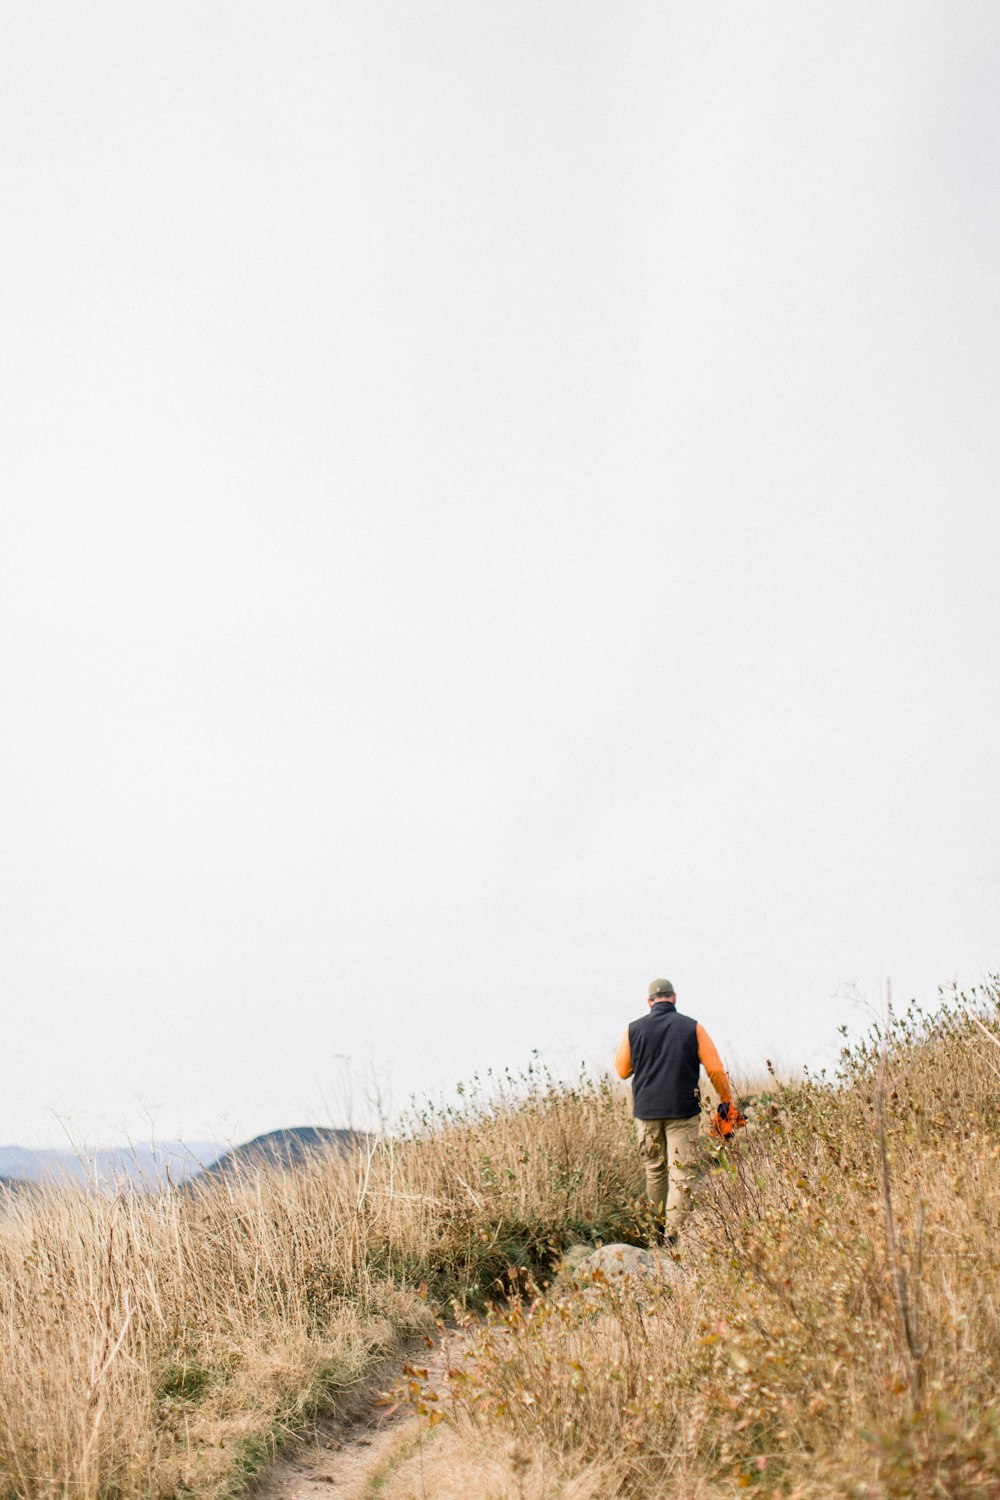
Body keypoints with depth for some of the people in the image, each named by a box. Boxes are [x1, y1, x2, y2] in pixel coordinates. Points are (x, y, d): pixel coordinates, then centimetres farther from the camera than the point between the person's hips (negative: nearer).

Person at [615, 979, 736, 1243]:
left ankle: (660, 1226, 26)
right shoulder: (692, 1027, -2)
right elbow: (715, 1069, -2)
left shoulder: (634, 1029, 2)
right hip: (682, 1111, -2)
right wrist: (727, 1101, 10)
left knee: (654, 1170, 16)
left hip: (646, 1111, 2)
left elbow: (622, 1070, 10)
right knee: (682, 1173, -1)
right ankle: (674, 1233, -8)